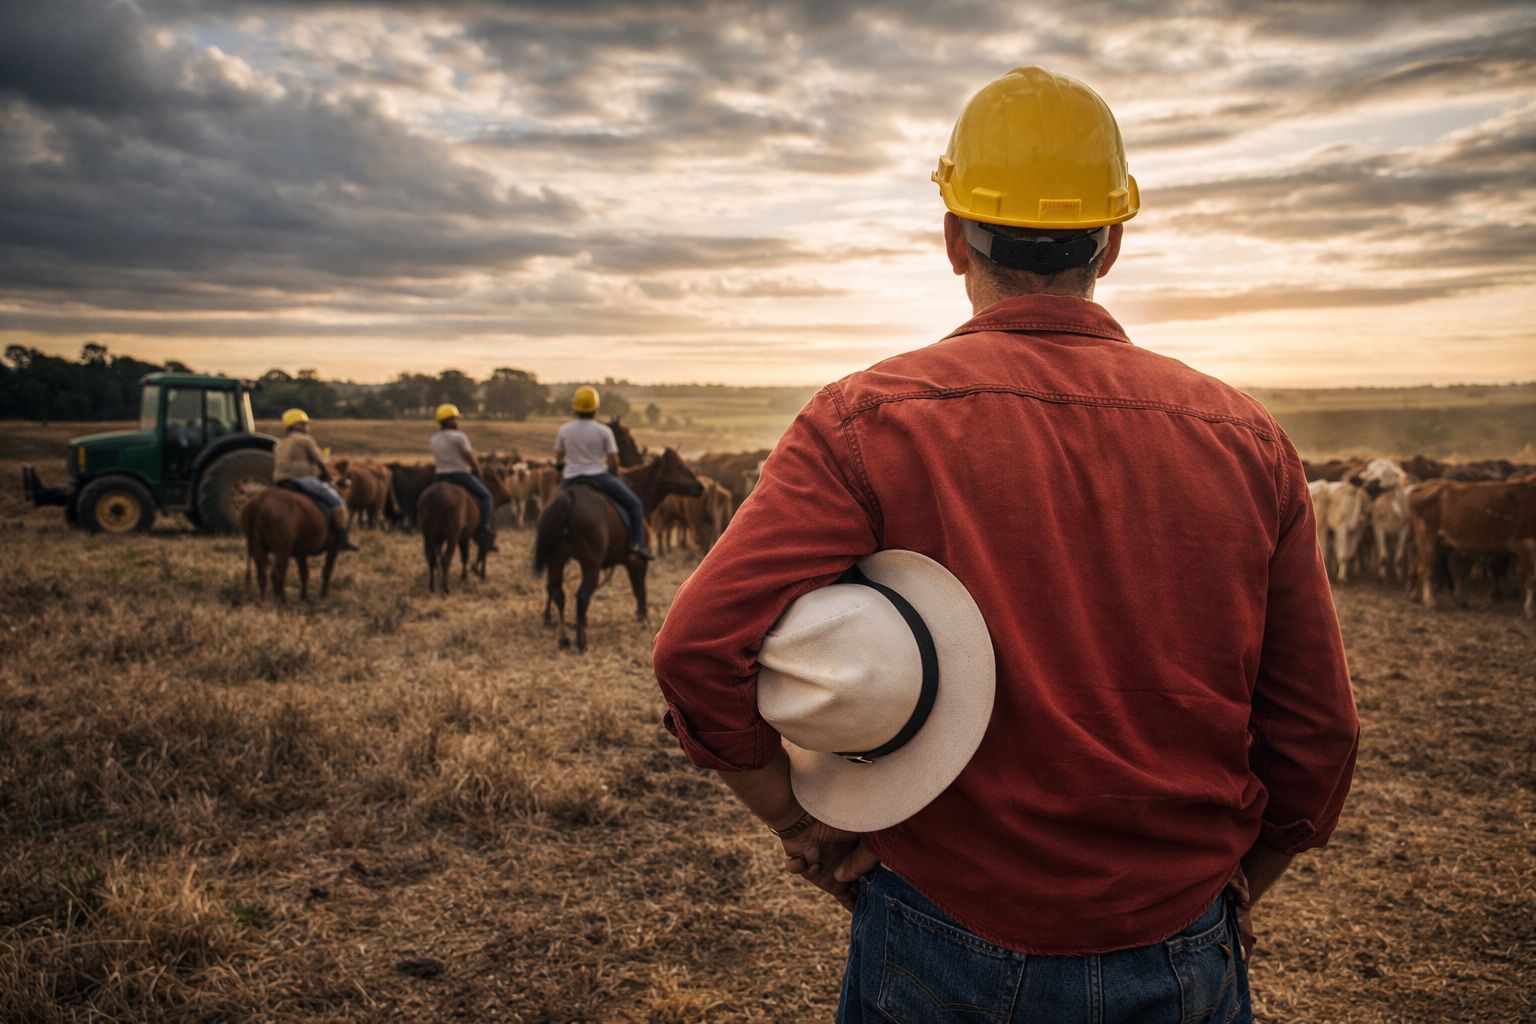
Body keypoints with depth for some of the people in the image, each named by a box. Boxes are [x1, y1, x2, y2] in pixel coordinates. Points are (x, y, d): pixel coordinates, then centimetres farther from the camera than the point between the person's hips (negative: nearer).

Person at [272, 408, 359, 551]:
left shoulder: (279, 445, 22)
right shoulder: (305, 440, 0)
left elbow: (274, 468, 20)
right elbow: (320, 461, -1)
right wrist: (326, 475, 14)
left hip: (281, 484, 8)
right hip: (303, 478, -8)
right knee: (336, 501, -5)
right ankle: (342, 539, -14)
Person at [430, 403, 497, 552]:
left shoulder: (434, 439, 10)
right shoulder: (459, 436, -12)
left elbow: (435, 463, 17)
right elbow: (472, 459, -9)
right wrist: (478, 474, 6)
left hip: (441, 477, 7)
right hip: (461, 475, -7)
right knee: (487, 496, 4)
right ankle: (486, 531, -10)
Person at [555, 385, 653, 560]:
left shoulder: (563, 430, -1)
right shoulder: (603, 431, -9)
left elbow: (558, 459, 8)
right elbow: (614, 461, -7)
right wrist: (614, 474, 14)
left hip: (570, 480, 3)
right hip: (599, 477, -3)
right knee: (635, 504, 10)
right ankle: (637, 543, -3)